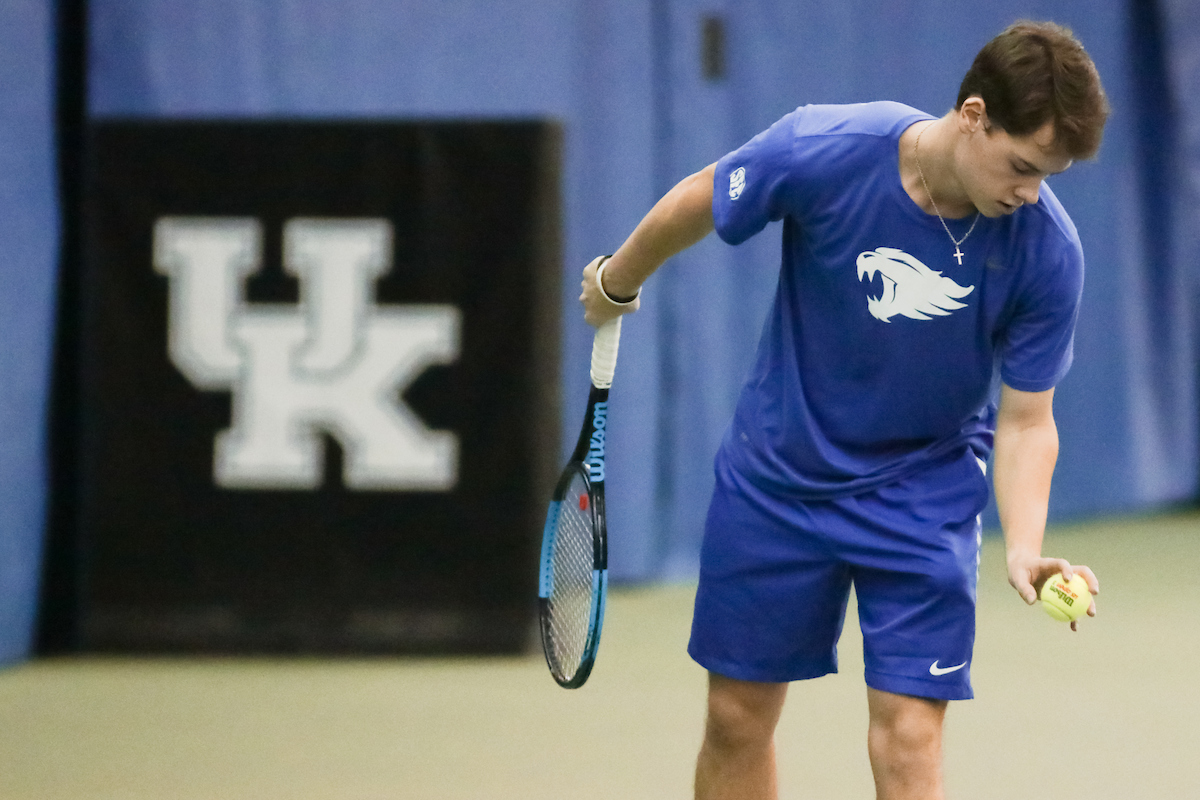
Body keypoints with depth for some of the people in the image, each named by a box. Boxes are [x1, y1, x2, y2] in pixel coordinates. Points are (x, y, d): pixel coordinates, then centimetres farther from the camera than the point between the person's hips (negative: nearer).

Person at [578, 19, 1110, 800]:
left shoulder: (1046, 250, -22)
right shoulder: (821, 151, -24)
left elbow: (1025, 420, -12)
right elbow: (695, 205, -3)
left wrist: (1024, 548, -29)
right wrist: (616, 284, 14)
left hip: (923, 494, -1)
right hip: (776, 476, 1)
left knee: (908, 737, -11)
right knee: (737, 719, 9)